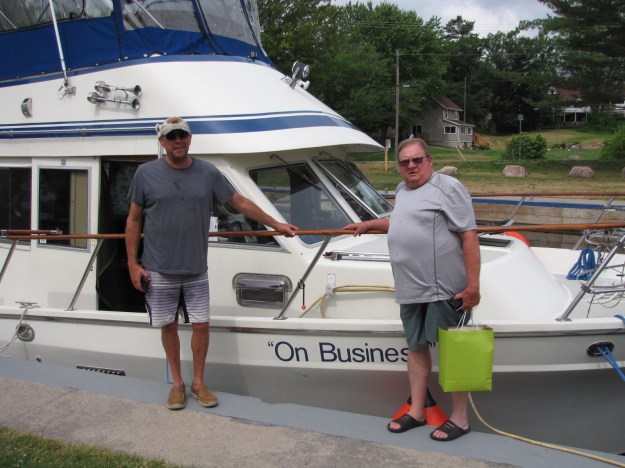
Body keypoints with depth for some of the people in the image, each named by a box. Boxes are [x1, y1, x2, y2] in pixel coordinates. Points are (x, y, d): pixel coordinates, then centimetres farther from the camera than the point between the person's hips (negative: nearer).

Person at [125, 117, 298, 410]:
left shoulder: (208, 173, 1)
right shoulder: (146, 174, -2)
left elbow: (240, 203, 8)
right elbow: (134, 220, 3)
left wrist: (276, 225, 10)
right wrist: (132, 263, -2)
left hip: (196, 270, 1)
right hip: (159, 271, -1)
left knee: (201, 324, 5)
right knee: (168, 326, 9)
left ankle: (198, 382, 23)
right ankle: (177, 384, 26)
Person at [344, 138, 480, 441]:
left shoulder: (448, 188, -9)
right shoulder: (402, 190, 16)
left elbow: (469, 237, -14)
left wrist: (473, 285, -18)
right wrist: (369, 224, 42)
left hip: (444, 289, -7)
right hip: (410, 289, 8)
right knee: (416, 347, 14)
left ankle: (459, 418, 15)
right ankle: (416, 412, 27)